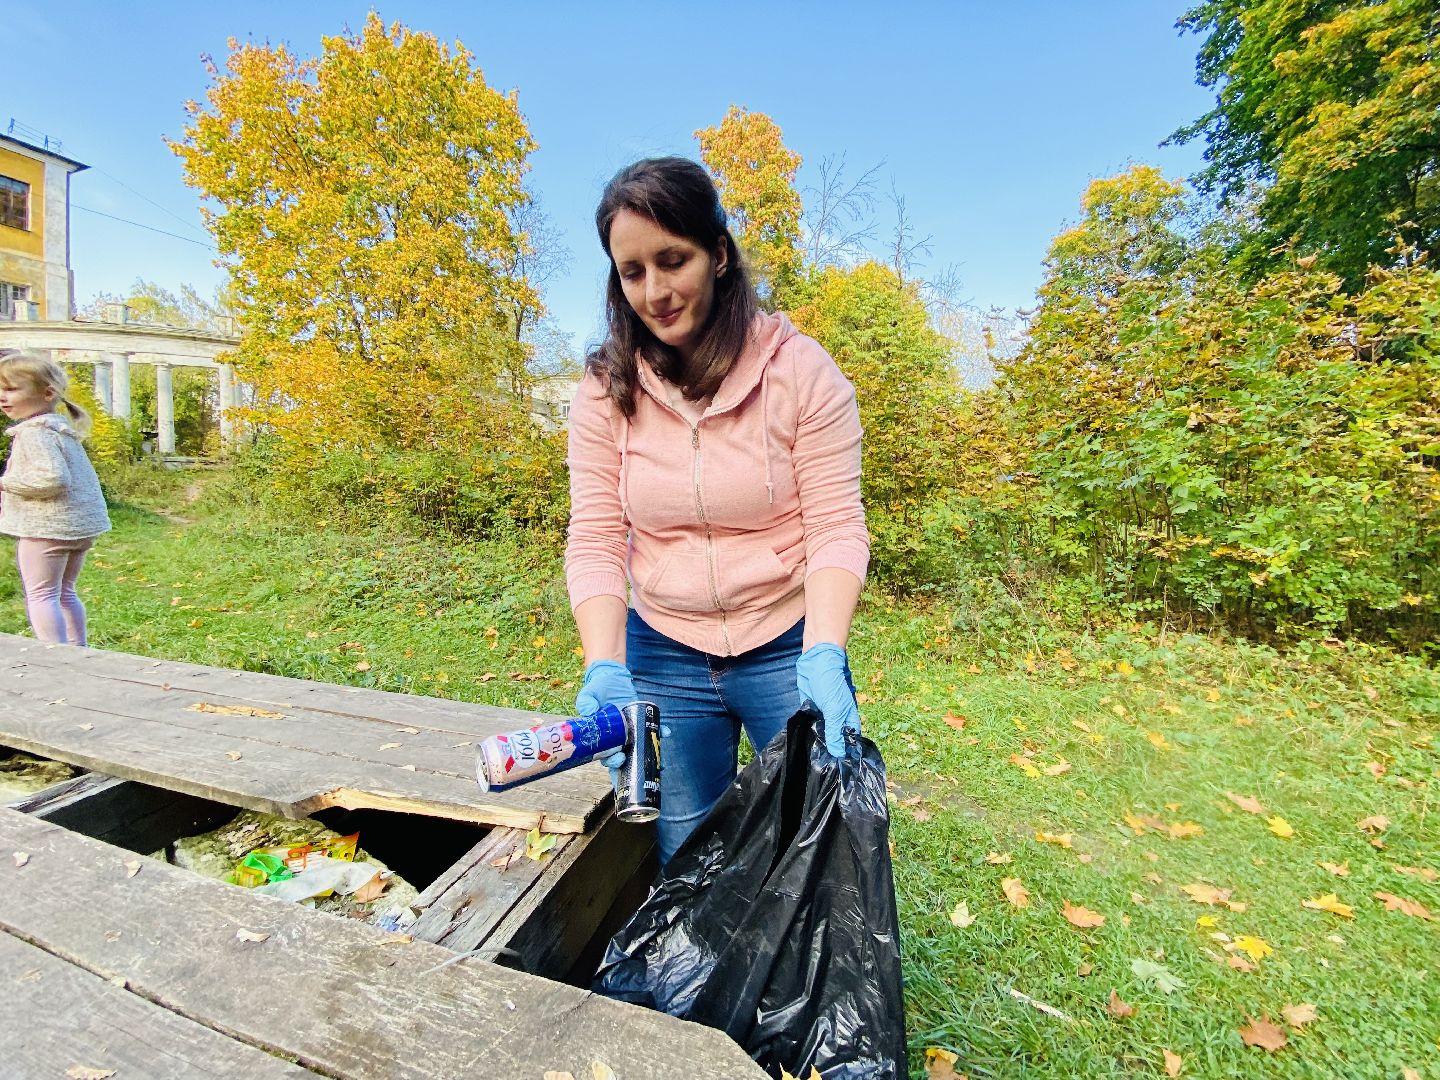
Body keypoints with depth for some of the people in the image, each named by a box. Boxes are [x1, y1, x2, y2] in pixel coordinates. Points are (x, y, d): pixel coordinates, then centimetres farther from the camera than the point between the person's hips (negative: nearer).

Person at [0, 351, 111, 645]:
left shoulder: (35, 432, -15)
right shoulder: (60, 426, 15)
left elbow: (53, 478, -27)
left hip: (47, 526, -10)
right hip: (80, 523, 10)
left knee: (40, 595, -2)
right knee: (64, 592, 19)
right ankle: (78, 648, 25)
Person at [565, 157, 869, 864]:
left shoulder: (800, 370, -11)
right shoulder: (606, 388, -5)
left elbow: (836, 530, -12)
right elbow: (595, 543, -7)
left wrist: (822, 658, -26)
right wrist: (605, 671, -21)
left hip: (791, 646, -1)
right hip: (662, 656, 2)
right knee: (684, 865, 18)